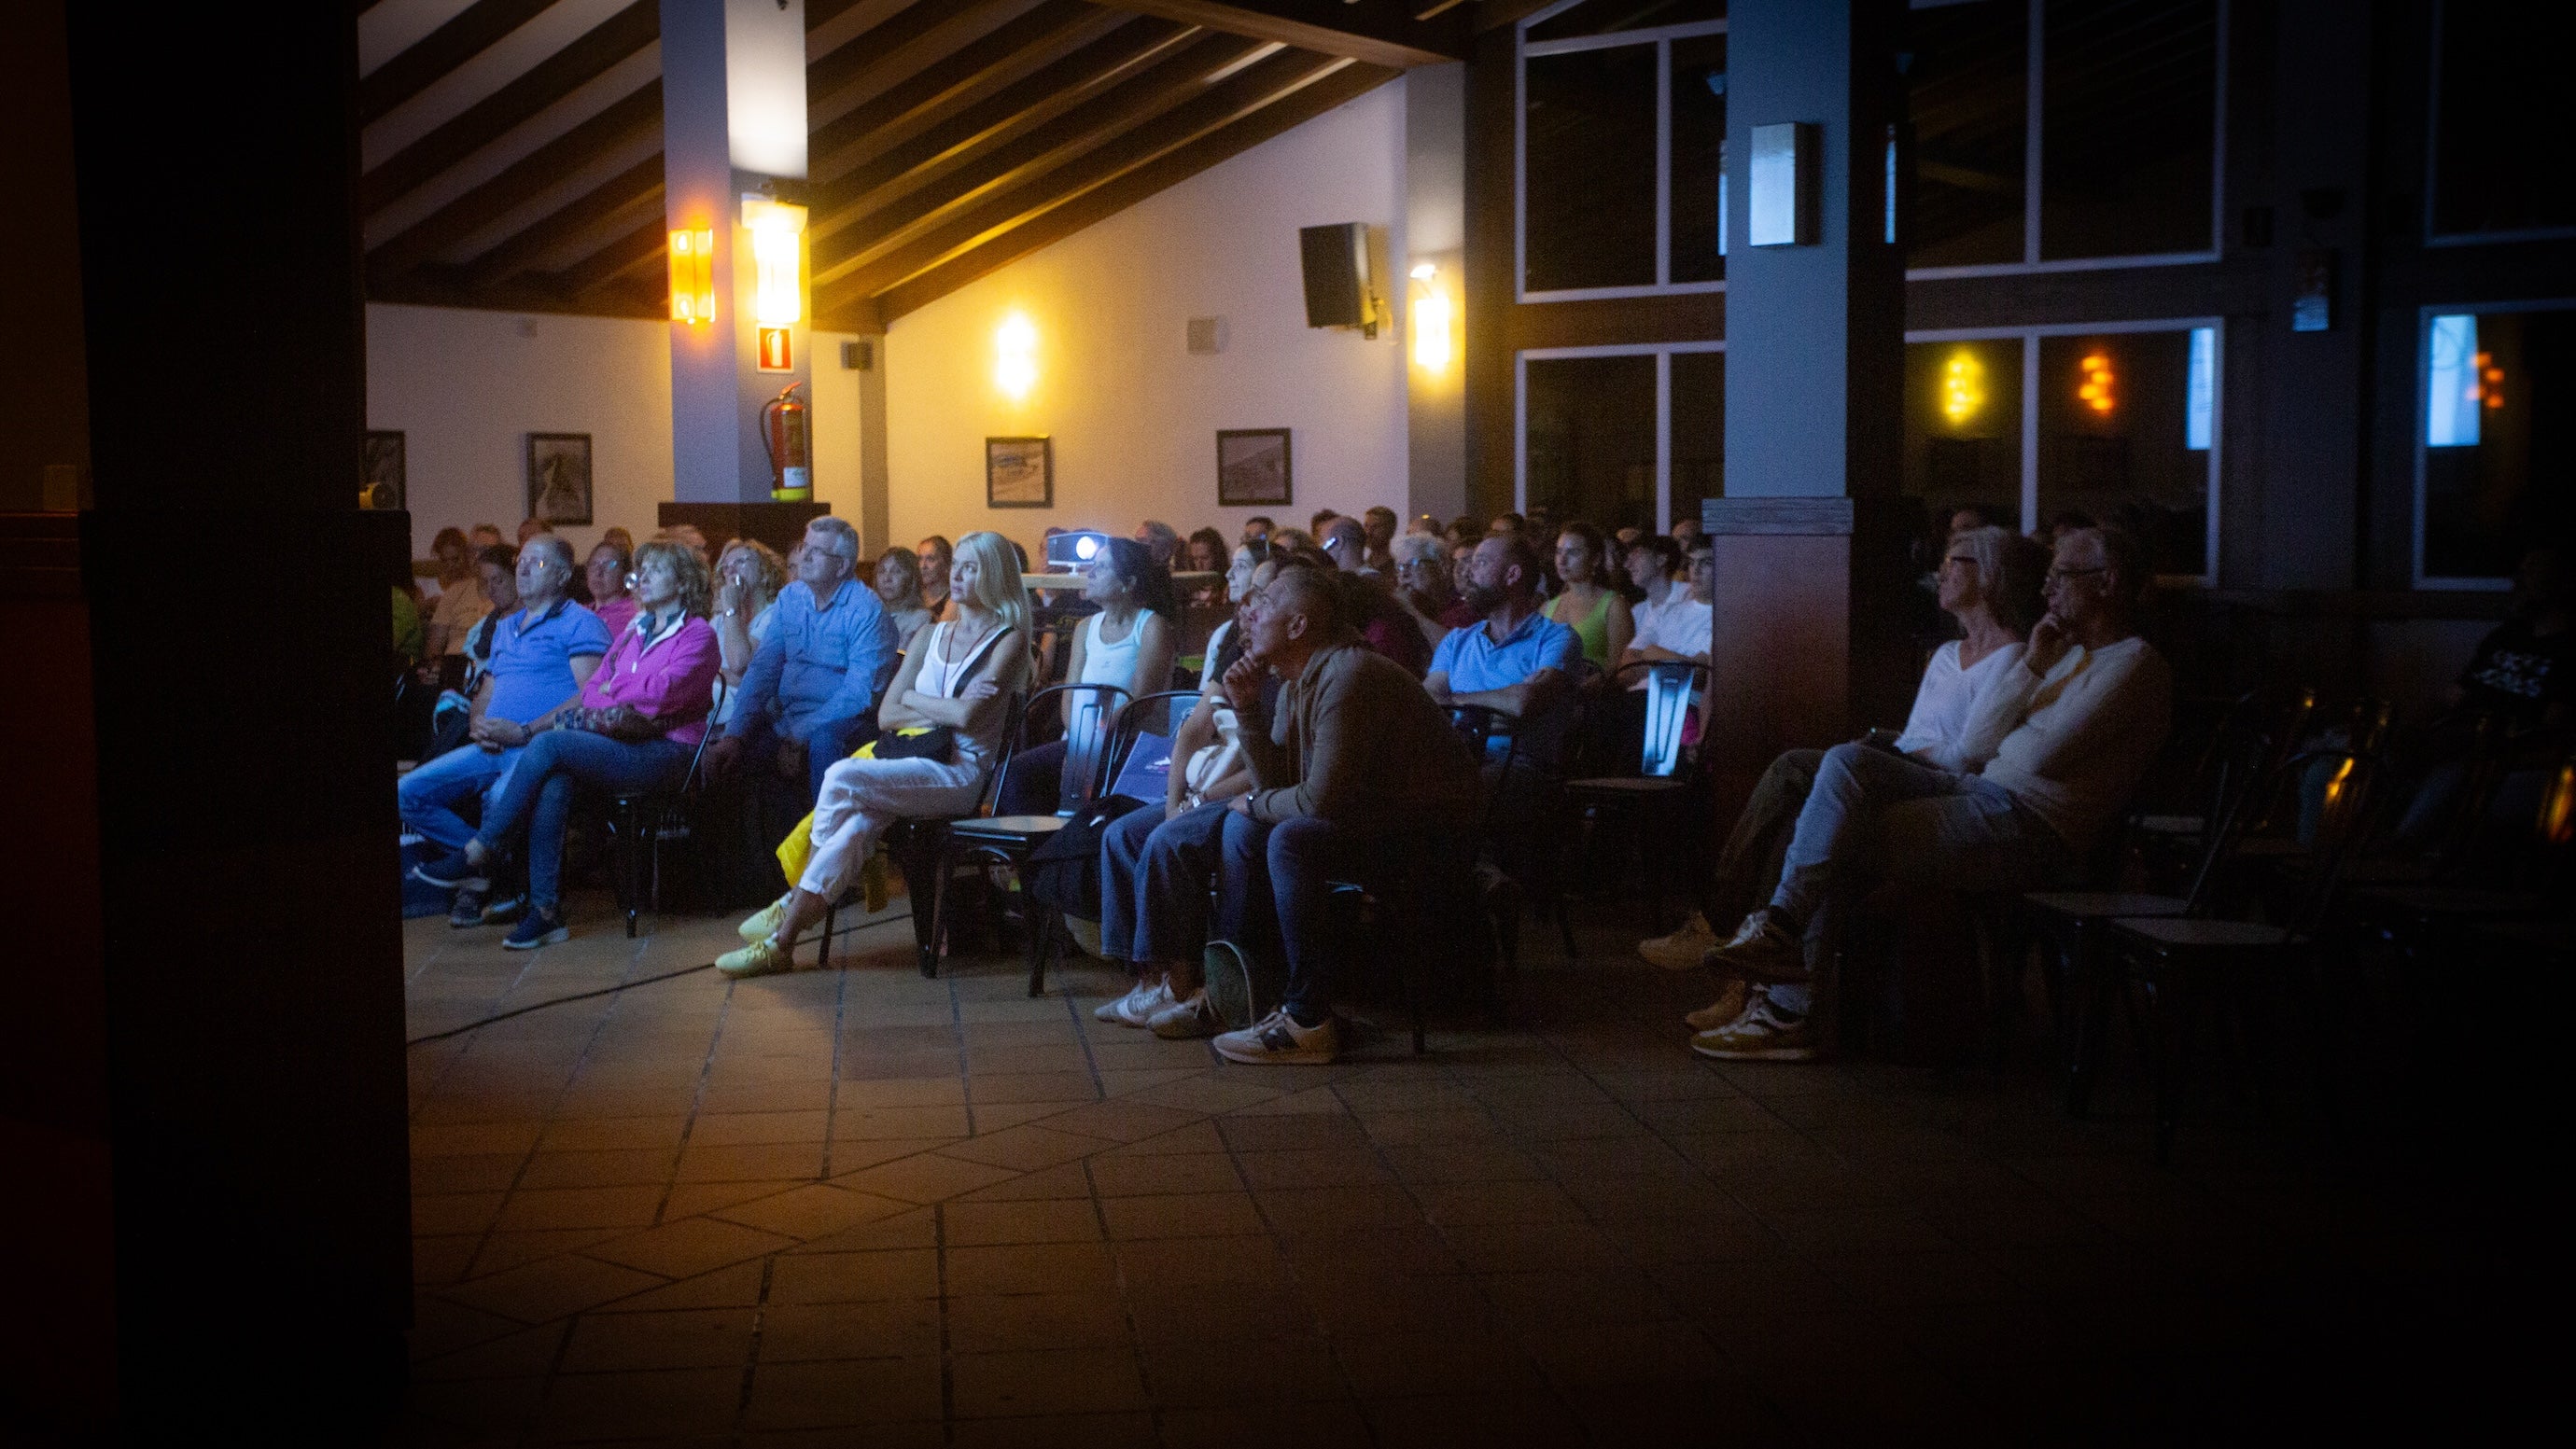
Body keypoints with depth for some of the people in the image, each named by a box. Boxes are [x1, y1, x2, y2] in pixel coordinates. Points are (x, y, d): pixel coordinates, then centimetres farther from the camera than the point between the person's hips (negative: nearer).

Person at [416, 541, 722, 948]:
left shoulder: (697, 635, 6)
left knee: (550, 745, -26)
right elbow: (593, 688, 17)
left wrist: (614, 689, 2)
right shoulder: (633, 632, 28)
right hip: (617, 745, 6)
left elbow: (664, 690, -11)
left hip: (663, 752, -6)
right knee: (552, 782, -29)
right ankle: (545, 910, -32)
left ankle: (476, 855, -21)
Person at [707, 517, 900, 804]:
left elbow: (859, 694, -17)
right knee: (724, 753, -16)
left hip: (842, 722, -6)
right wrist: (736, 734, -6)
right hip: (784, 720, 6)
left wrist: (799, 736, -22)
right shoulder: (789, 598, 10)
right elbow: (762, 669, 8)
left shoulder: (866, 610, -10)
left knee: (823, 738, -37)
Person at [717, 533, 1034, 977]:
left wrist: (915, 699, 2)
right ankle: (781, 941, -28)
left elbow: (967, 716, -14)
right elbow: (886, 715, 12)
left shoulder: (1008, 641, 0)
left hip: (960, 771, -5)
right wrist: (942, 710, -4)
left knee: (842, 776, -26)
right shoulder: (931, 635, 19)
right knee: (855, 827, -28)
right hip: (914, 764, 5)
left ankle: (794, 899, -14)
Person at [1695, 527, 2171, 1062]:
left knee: (1836, 844, -16)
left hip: (2030, 826, -9)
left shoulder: (2134, 663, -6)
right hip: (1979, 791, 9)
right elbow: (1975, 742, 12)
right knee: (1849, 761, -10)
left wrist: (1998, 743, 2)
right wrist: (2031, 666, 5)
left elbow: (2045, 757, -18)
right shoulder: (2069, 652, 23)